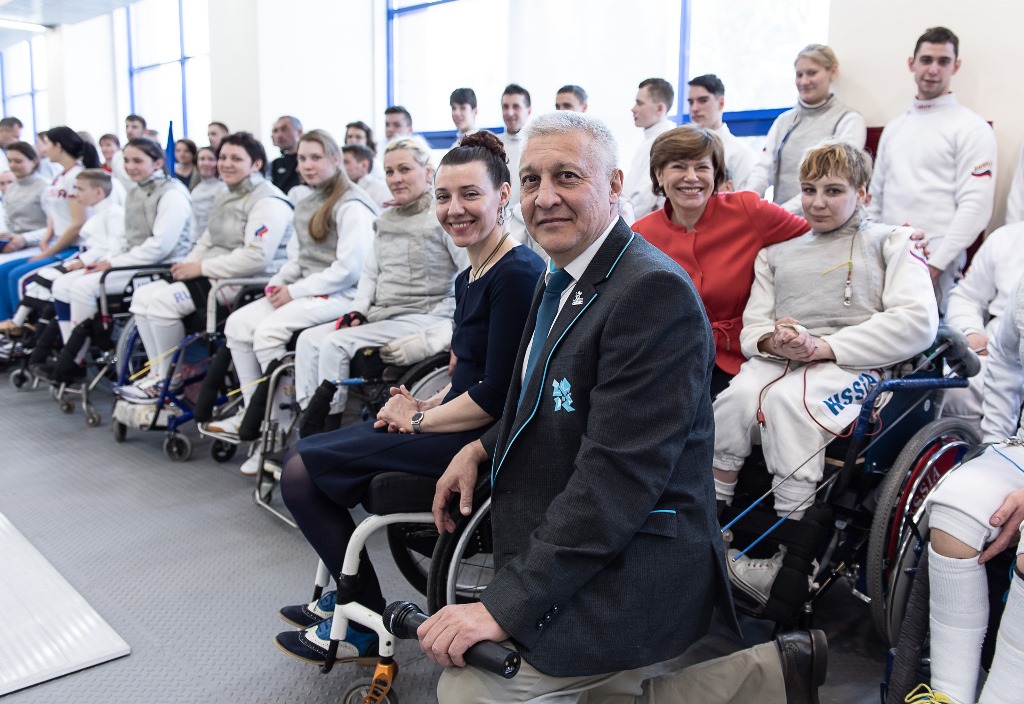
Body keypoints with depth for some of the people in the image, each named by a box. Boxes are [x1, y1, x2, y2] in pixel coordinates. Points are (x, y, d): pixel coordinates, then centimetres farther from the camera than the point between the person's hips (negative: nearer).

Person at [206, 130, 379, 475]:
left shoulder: (352, 206, -10)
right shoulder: (305, 206, 19)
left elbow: (349, 268, -18)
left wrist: (296, 291, -16)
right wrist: (279, 282, -1)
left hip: (340, 294, -9)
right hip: (304, 290, 9)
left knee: (269, 331, -26)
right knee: (238, 323, -7)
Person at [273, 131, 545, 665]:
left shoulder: (518, 274, -18)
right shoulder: (469, 278, 12)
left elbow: (498, 396, -22)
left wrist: (419, 419, -10)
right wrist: (424, 404, -2)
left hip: (487, 438, -10)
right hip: (465, 421, 10)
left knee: (301, 472, -7)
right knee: (309, 456, 15)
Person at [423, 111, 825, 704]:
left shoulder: (655, 291, -22)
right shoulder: (560, 281, 8)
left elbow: (618, 473, -27)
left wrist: (507, 605, -26)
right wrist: (484, 448, 5)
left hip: (629, 573, -10)